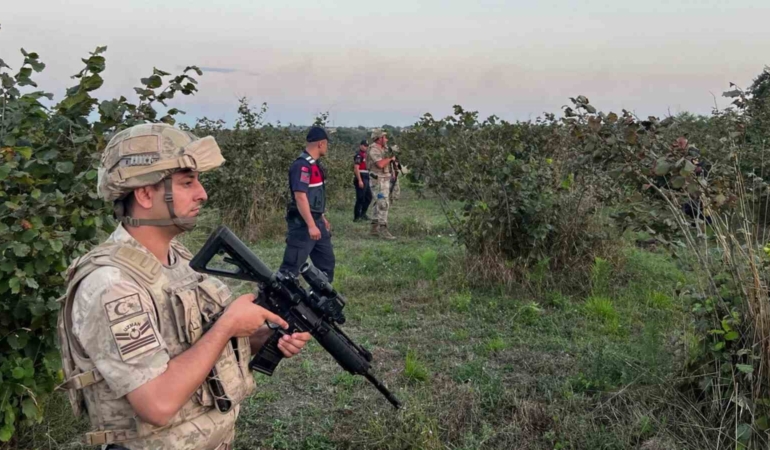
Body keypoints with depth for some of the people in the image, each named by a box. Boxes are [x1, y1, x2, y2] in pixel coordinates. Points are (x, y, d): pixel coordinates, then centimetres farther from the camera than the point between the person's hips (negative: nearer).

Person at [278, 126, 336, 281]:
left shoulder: (313, 164, 12)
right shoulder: (302, 165, -19)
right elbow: (300, 197, -26)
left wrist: (322, 218, 26)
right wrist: (311, 225, -29)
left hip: (316, 221, 10)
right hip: (303, 224, -10)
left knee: (327, 261, 16)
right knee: (291, 266, -6)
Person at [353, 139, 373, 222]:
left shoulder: (365, 155, 17)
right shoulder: (358, 155, -13)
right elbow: (356, 168, -20)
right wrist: (360, 181, -24)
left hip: (366, 179, 10)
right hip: (360, 179, -10)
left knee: (369, 197, 14)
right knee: (360, 199, -5)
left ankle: (363, 214, 23)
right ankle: (357, 217, 2)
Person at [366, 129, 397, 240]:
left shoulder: (382, 149, 16)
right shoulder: (374, 149, -15)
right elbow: (380, 164, -28)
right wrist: (390, 158, -14)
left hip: (384, 180, 10)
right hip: (378, 181, -10)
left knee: (379, 204, 13)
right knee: (383, 205, -13)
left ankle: (374, 229, 19)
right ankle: (383, 230, -13)